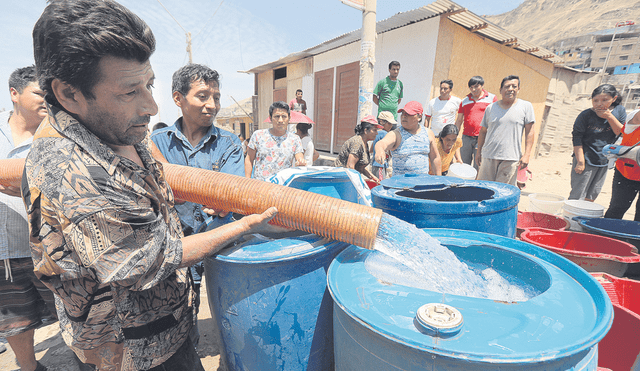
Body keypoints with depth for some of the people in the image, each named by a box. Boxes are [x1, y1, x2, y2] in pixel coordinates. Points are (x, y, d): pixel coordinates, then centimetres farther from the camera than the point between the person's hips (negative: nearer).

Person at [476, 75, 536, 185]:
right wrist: (478, 151, 13)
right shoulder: (491, 108, 10)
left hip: (510, 159, -2)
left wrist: (526, 155, -6)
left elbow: (530, 132, 2)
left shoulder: (526, 106, 5)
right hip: (488, 156, 2)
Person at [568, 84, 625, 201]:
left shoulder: (619, 111, 2)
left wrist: (610, 117, -17)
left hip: (604, 161, 4)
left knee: (591, 197, 14)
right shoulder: (586, 115, -10)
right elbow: (577, 139, -12)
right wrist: (580, 162, -15)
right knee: (577, 197, -3)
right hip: (586, 160, -4)